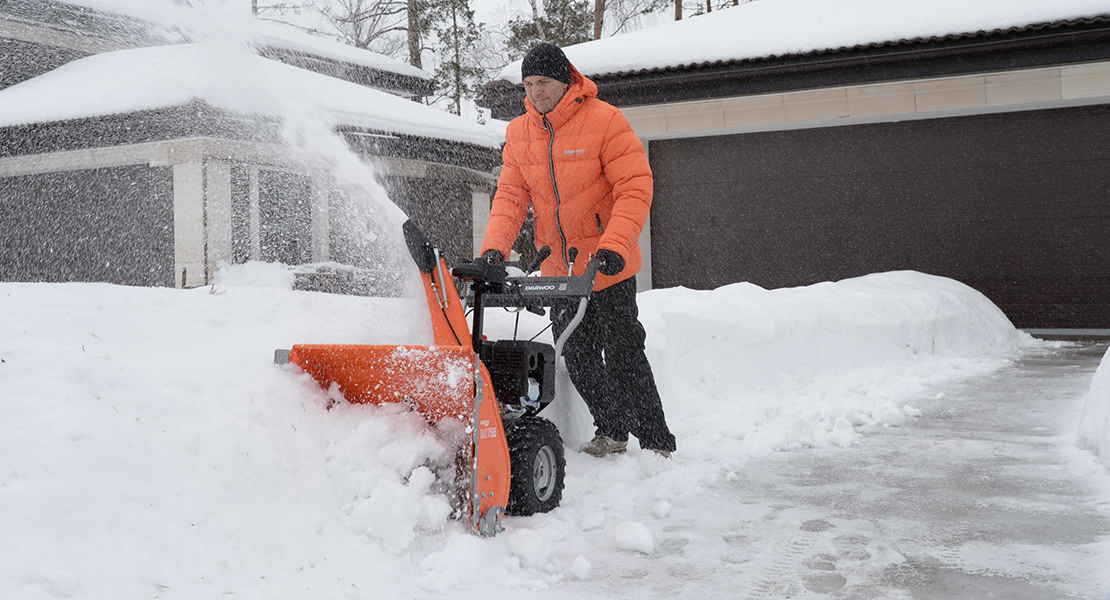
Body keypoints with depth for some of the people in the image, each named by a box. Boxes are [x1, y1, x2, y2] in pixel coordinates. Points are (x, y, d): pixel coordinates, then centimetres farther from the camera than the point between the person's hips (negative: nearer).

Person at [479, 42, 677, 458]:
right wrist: (494, 248, -15)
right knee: (577, 358, 11)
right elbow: (511, 195, 1)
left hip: (608, 267, -5)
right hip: (559, 269, 5)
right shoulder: (518, 133, 4)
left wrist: (614, 247, -28)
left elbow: (635, 188, -16)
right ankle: (611, 431, 30)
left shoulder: (605, 121, -12)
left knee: (623, 355, -3)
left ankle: (657, 443, 11)